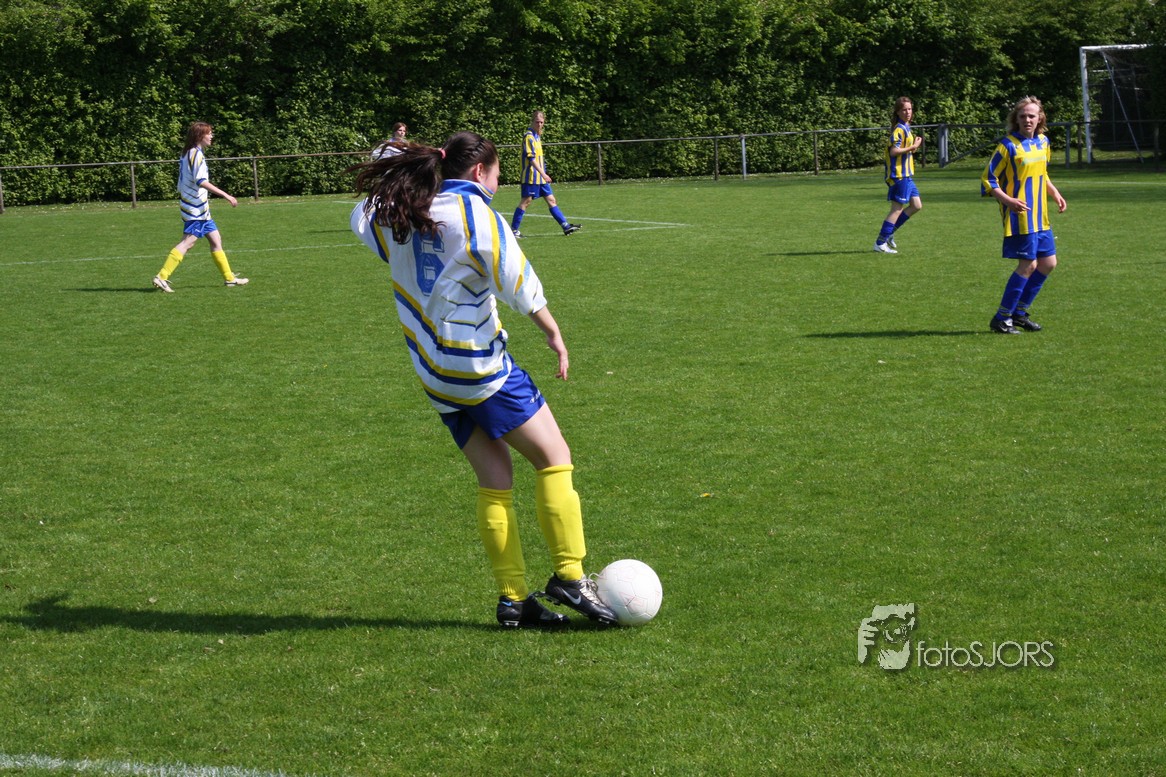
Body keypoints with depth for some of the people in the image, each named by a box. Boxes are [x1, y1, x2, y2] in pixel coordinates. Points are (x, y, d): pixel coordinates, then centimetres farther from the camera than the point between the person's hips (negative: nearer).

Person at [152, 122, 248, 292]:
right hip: (196, 207, -10)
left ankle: (229, 278, 18)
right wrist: (226, 195, -27)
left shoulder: (188, 153, 15)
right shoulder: (197, 154, -15)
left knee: (215, 239, 13)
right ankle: (162, 277, -17)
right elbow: (201, 181, -26)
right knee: (188, 242, -13)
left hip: (200, 208, 10)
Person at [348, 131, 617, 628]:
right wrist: (554, 334, -2)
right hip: (479, 365, -7)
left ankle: (513, 597, 7)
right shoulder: (476, 214, -12)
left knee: (494, 479, 10)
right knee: (554, 460, 2)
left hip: (434, 375, 7)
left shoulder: (395, 215, 7)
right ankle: (569, 577, -2)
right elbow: (518, 283, -13)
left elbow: (362, 219, 29)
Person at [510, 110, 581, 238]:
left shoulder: (537, 136, 14)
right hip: (531, 176, -9)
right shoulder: (529, 137, -14)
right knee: (526, 201, -5)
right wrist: (543, 173, -25)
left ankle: (566, 226, 9)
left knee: (551, 200, 8)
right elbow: (531, 158, -21)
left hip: (540, 177, 9)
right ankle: (513, 229, 2)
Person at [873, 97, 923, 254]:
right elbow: (894, 151, -25)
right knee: (897, 208, -5)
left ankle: (889, 233, 17)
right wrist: (913, 147, -19)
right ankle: (880, 243, 0)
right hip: (899, 174, -10)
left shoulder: (905, 128, 15)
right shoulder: (899, 129, -15)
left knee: (916, 206, 12)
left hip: (906, 174, 10)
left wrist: (913, 148, 6)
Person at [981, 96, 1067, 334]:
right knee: (1028, 265, -8)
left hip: (1040, 218, 8)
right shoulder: (1008, 145, -13)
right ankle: (1001, 319, 1)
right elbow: (988, 180, -11)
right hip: (1019, 217, -8)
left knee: (1048, 262, 10)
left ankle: (1019, 312, 21)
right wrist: (1008, 201, -24)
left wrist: (1055, 194, 13)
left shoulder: (1043, 142, 9)